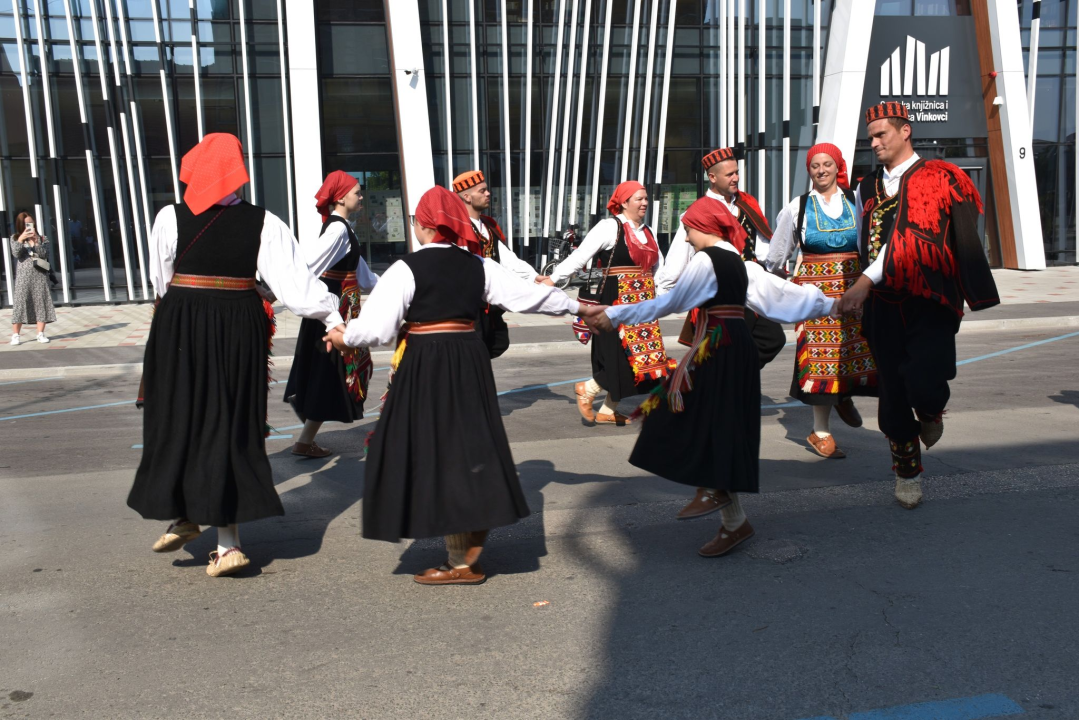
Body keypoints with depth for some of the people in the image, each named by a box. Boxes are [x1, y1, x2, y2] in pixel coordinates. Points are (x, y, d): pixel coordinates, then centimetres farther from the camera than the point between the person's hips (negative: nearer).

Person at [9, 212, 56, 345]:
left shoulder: (42, 239, 9)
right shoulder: (15, 238, 9)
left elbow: (44, 254, -5)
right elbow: (16, 254, -7)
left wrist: (35, 241, -16)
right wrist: (20, 239, -17)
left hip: (40, 275, 1)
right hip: (23, 276, -1)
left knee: (41, 303, -1)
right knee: (20, 303, -4)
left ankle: (41, 334, 5)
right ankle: (15, 335, 1)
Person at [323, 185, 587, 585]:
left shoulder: (406, 269, -8)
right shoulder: (478, 266, 6)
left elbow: (376, 326, -12)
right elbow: (526, 294, 11)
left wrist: (344, 337, 7)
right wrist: (574, 305, 24)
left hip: (423, 367, -5)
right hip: (470, 364, 5)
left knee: (431, 455, 2)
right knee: (471, 451, 14)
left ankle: (460, 564, 6)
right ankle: (469, 556, 22)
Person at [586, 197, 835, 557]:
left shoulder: (706, 259, -9)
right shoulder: (739, 262, 15)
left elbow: (671, 302, -11)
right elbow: (781, 290, 17)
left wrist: (615, 314, -7)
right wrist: (829, 305, 30)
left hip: (715, 352, -9)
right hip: (740, 348, 9)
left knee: (709, 434, -4)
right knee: (728, 430, 13)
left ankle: (735, 523, 1)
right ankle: (733, 519, 20)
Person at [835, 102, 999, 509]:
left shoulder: (938, 178, -3)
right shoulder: (867, 188, 14)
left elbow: (908, 235, -15)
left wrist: (864, 284, -23)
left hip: (931, 305, -4)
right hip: (885, 308, 4)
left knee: (924, 388, -20)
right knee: (892, 393, 6)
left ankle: (930, 412, 19)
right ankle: (907, 471, 26)